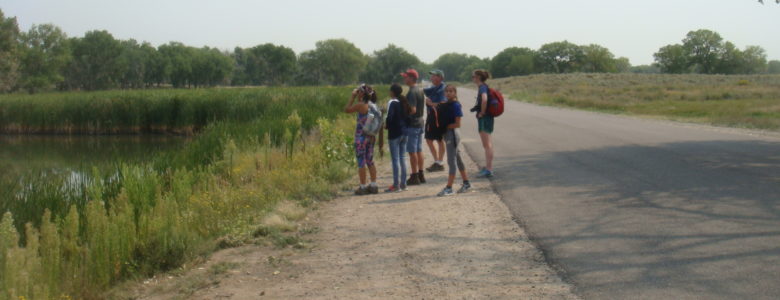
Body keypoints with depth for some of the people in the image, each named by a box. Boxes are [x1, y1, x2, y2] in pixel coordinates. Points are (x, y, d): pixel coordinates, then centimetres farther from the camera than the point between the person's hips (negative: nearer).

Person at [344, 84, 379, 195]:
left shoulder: (361, 105, -17)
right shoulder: (374, 105, 5)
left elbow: (346, 109, -6)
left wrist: (353, 97, -2)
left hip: (361, 137, -7)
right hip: (371, 136, 7)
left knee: (361, 162, 0)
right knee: (370, 161, 15)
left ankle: (363, 187, 3)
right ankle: (373, 186, 16)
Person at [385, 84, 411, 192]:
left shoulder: (392, 103, -13)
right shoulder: (404, 102, 8)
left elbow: (389, 117, -22)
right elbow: (408, 117, 10)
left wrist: (386, 125, -5)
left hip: (394, 133, -7)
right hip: (404, 132, 7)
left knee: (395, 159, -4)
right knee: (402, 158, 12)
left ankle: (396, 185, -4)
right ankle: (403, 183, 15)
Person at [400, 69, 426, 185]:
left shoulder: (411, 93, -18)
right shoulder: (420, 91, 12)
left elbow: (412, 110, -24)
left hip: (412, 124, -9)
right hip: (420, 122, 9)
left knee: (412, 151, -4)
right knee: (419, 150, 13)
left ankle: (414, 176, -2)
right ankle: (421, 175, 18)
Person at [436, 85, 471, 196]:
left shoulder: (456, 105, -14)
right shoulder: (445, 104, 10)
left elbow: (457, 124, -16)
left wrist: (446, 126, -11)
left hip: (452, 133, -9)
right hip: (446, 134, 9)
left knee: (452, 160, -5)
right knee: (457, 159, 16)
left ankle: (449, 188, -3)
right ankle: (466, 183, 27)